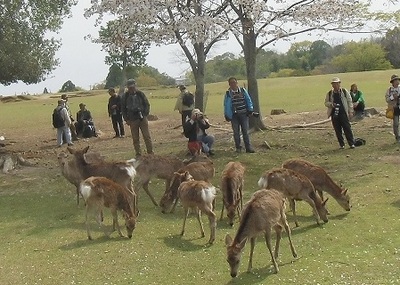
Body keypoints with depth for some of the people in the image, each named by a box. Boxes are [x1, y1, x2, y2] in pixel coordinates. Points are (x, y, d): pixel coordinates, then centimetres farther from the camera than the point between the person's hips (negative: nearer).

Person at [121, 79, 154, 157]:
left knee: (147, 136, 0)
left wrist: (145, 115, -2)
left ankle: (150, 151, 7)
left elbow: (147, 105, 8)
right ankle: (138, 153, 10)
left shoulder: (140, 94, 1)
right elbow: (123, 109, 8)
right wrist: (126, 119, 2)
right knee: (135, 138, 3)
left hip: (142, 118, 0)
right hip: (132, 120, 0)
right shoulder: (125, 96, 1)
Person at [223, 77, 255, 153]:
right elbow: (226, 105, 6)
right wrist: (227, 115, 2)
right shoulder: (228, 94, 2)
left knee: (245, 131, 0)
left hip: (244, 114, 0)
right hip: (234, 116, 0)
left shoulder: (243, 91, 3)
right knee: (236, 132, 3)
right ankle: (238, 147, 13)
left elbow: (248, 100, 8)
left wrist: (250, 110, 2)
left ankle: (248, 147, 4)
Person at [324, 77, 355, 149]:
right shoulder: (329, 93, 7)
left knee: (347, 129, -4)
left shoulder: (344, 91, 3)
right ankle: (341, 144, 15)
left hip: (344, 114, -2)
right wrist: (331, 104, -10)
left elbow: (349, 101, 6)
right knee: (338, 130, 5)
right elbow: (326, 103, 12)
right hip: (334, 114, 2)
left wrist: (350, 112, 2)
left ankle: (351, 144, 2)